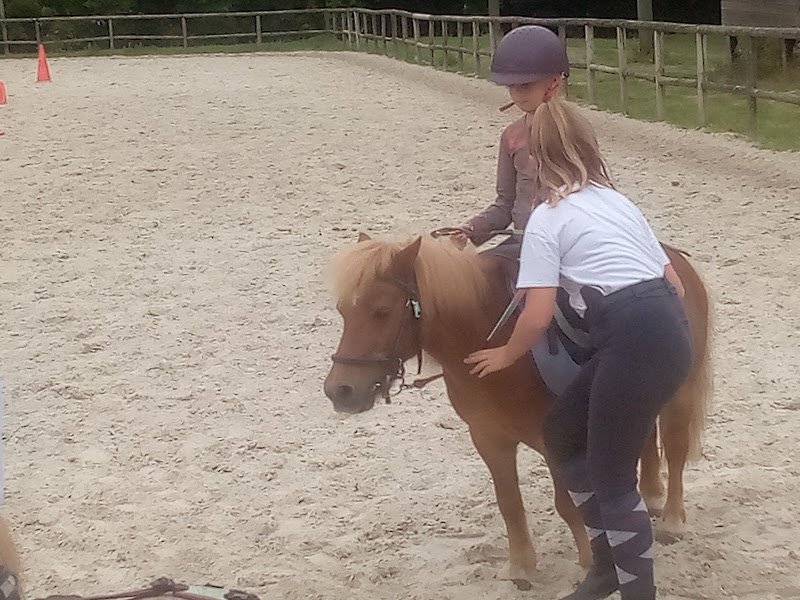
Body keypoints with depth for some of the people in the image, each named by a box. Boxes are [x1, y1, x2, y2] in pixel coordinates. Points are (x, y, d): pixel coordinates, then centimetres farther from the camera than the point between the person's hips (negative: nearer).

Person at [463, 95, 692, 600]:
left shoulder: (547, 218, 0)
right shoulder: (619, 201, 22)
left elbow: (538, 317, -6)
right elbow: (672, 277, 22)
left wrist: (504, 356, 12)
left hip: (634, 344, -8)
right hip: (674, 329, 8)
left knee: (611, 474, 4)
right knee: (562, 429, 20)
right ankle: (610, 559, 27)